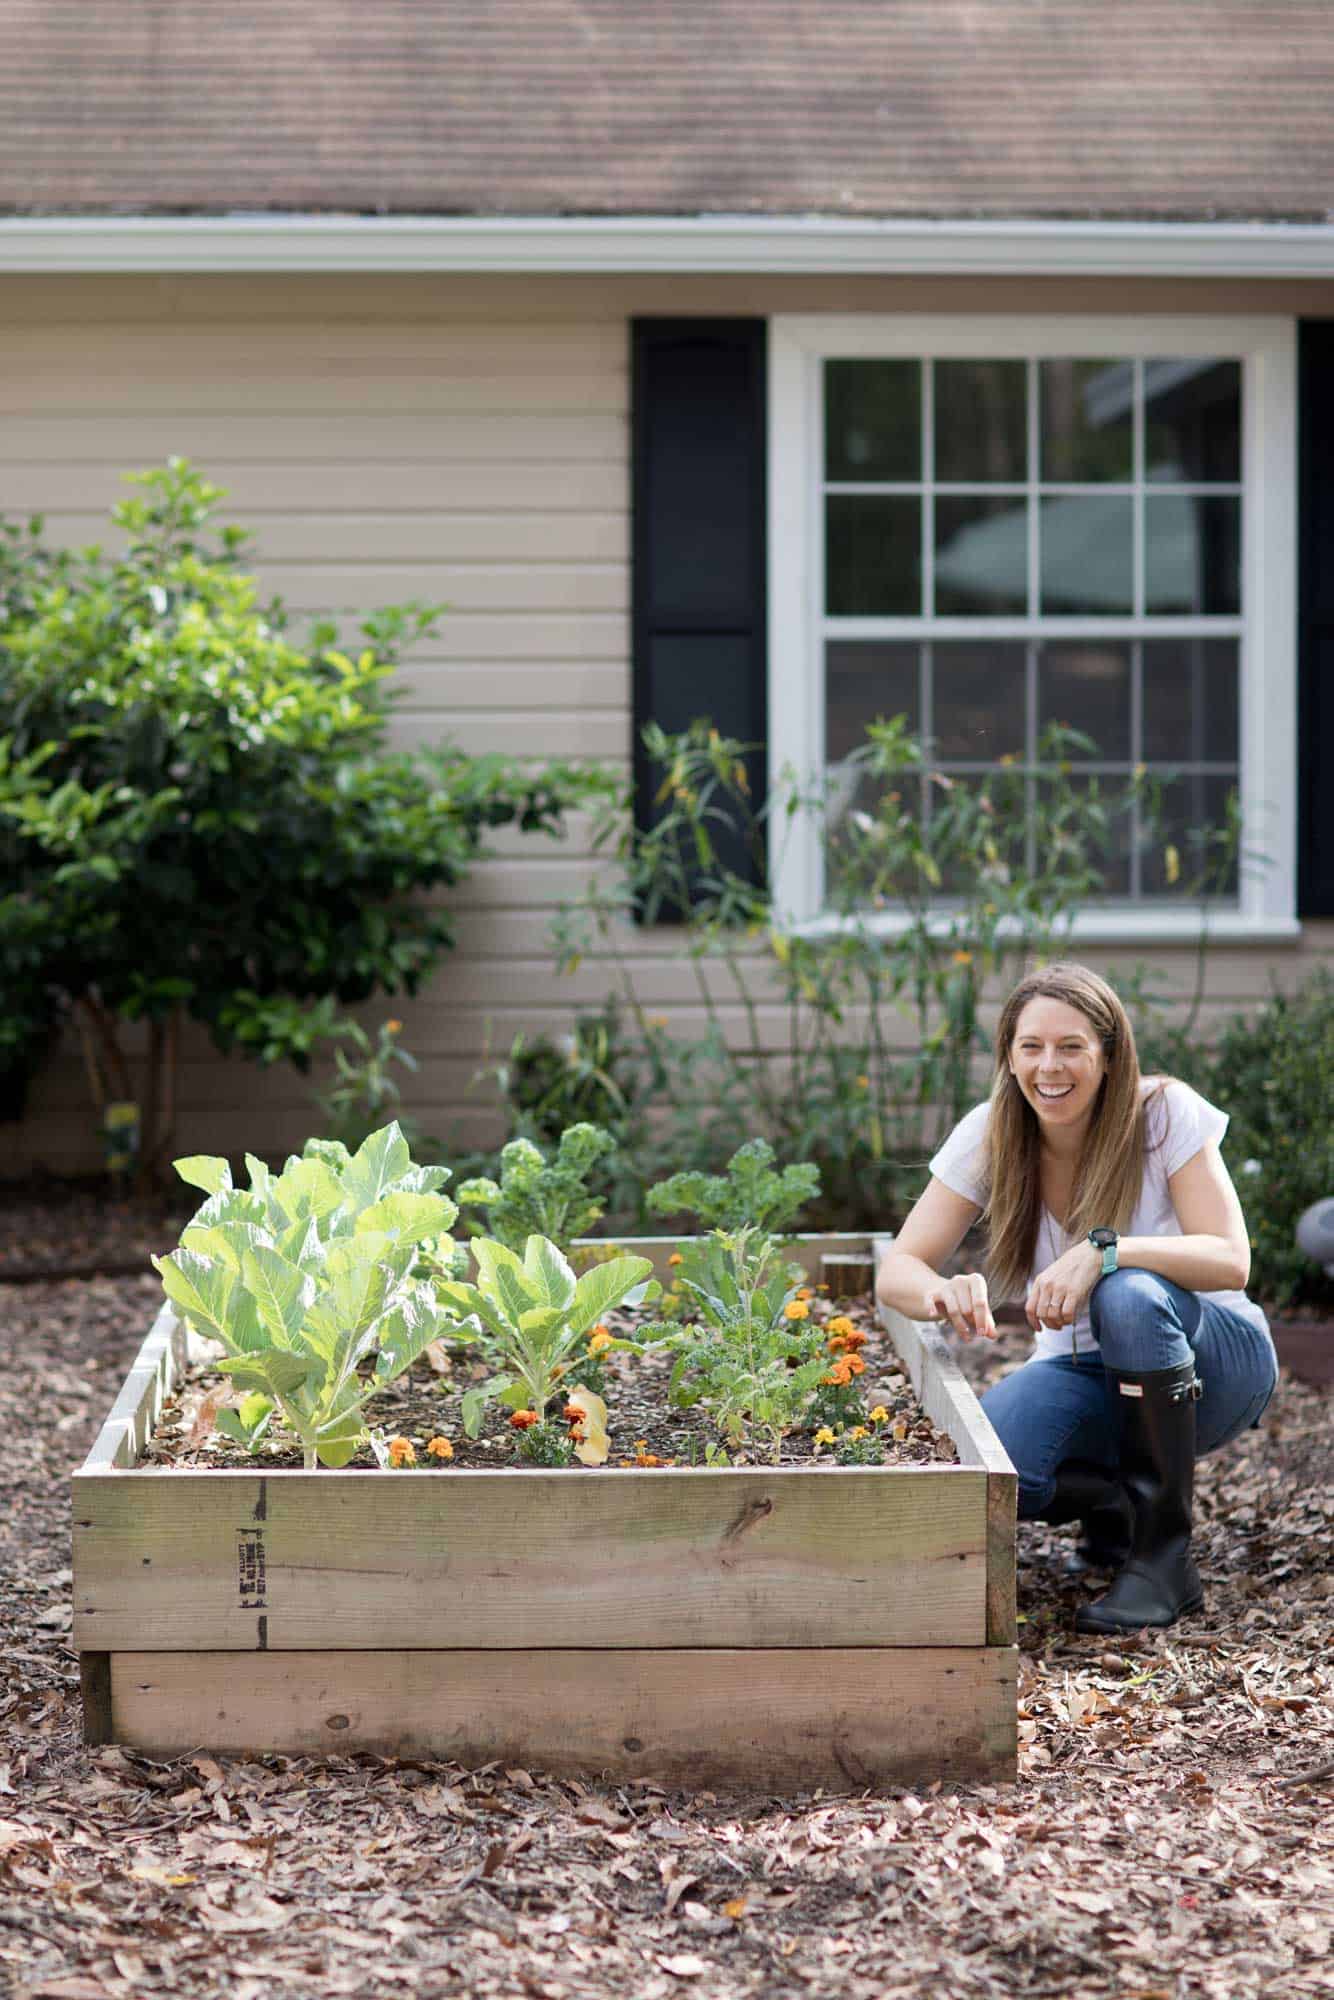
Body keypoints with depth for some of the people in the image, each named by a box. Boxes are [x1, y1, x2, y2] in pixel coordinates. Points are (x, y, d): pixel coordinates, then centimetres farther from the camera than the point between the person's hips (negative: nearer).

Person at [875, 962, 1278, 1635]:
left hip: (1213, 1363, -2)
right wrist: (943, 1292, -38)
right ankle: (1119, 1505, 4)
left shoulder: (1166, 1113, -17)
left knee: (1131, 1295, -37)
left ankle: (1166, 1555, -22)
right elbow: (895, 1272, -12)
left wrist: (1105, 1251, -41)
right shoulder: (989, 1137, -9)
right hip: (1087, 1376, 2)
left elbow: (1231, 1261, -25)